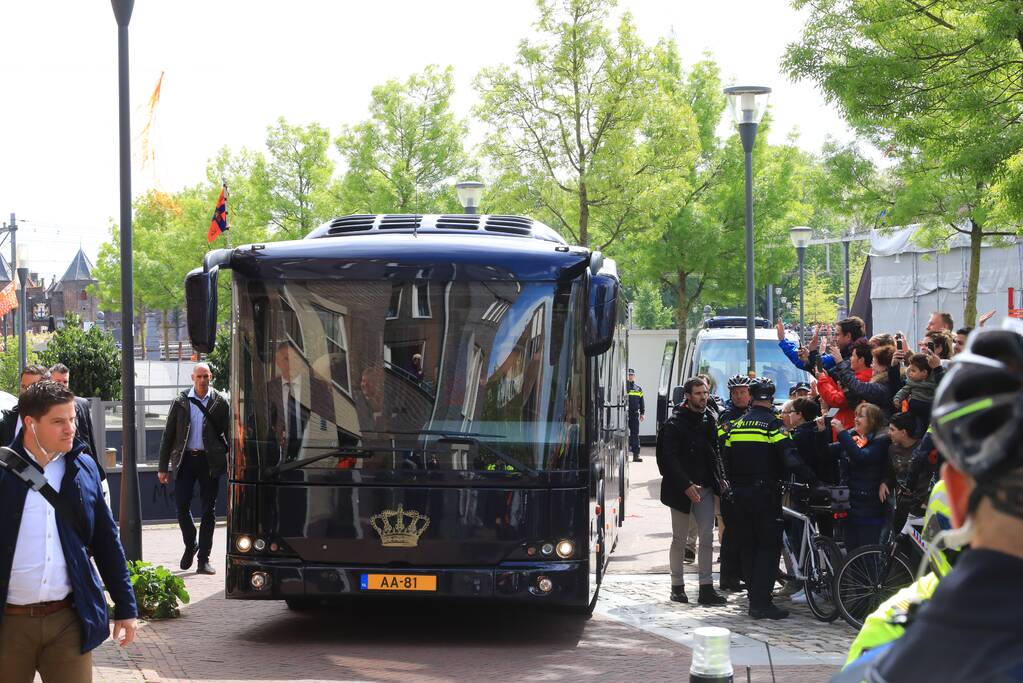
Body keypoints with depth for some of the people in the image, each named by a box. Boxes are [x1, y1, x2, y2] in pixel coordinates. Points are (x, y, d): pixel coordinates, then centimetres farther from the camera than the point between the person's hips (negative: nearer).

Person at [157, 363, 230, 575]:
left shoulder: (219, 403, 3)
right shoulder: (181, 402, 6)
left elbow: (229, 435, 5)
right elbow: (168, 435, 7)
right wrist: (163, 467, 3)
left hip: (209, 460, -1)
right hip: (185, 459, 1)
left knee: (208, 510, 2)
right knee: (181, 505, -5)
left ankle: (203, 559, 7)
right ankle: (190, 545, 20)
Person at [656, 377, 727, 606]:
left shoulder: (708, 420, 10)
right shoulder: (674, 424, -8)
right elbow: (670, 459, -13)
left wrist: (719, 480, 4)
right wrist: (686, 485, -21)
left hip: (704, 487, 5)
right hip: (681, 489, -5)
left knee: (707, 538, -1)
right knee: (680, 539, 5)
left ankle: (706, 588, -1)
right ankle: (677, 586, 14)